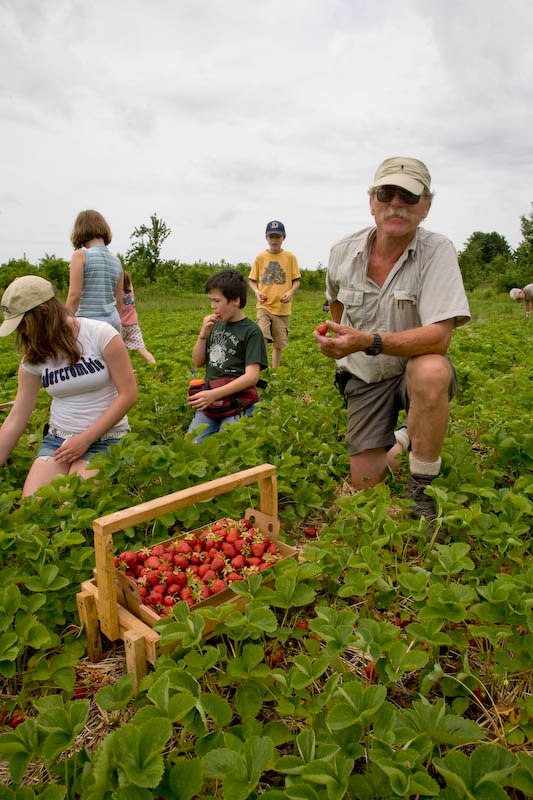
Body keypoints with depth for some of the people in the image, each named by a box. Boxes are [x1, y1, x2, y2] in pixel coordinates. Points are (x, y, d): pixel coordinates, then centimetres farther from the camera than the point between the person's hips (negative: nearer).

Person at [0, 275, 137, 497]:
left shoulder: (100, 334, -13)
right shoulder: (33, 357, 2)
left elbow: (128, 393, -13)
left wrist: (86, 439, -14)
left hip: (105, 438, -4)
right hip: (57, 438, 4)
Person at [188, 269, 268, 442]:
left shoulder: (251, 331, -7)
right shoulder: (216, 325, 10)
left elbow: (252, 376, -15)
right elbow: (198, 362, 15)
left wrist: (214, 394, -22)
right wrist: (203, 334, -2)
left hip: (238, 402, -5)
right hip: (209, 401, 5)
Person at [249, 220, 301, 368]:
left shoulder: (290, 257, 1)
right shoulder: (260, 257, 2)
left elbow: (296, 281, 5)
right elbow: (252, 280, 9)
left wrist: (291, 292, -15)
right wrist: (257, 291, -11)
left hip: (282, 307, 1)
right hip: (264, 306, -1)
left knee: (278, 344, 10)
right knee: (261, 339, -20)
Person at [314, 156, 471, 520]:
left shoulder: (437, 251, -19)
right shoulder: (343, 252, -5)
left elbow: (438, 337, -31)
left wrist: (368, 342, -42)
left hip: (417, 368, -3)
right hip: (365, 378, 3)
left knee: (430, 371, -41)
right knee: (365, 484, -2)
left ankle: (422, 489, -19)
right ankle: (401, 441, 33)